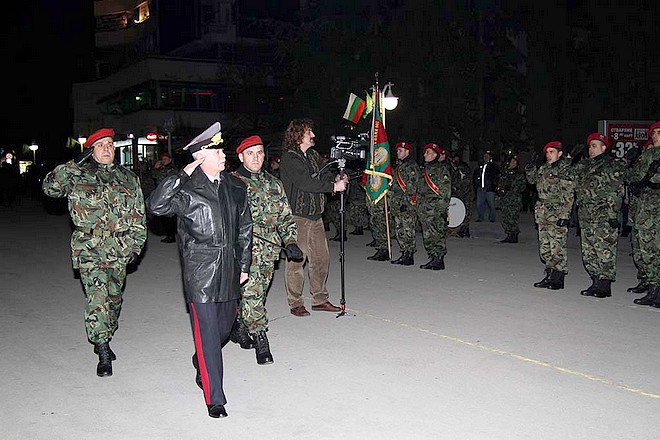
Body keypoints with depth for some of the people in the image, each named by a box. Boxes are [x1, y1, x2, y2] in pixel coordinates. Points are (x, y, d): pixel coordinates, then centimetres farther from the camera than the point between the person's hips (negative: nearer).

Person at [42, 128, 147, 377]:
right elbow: (50, 188, -6)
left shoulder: (128, 178, 12)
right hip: (89, 249, -4)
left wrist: (136, 245, 7)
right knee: (98, 296, -15)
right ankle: (104, 354, -9)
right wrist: (73, 165, -13)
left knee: (114, 297, 12)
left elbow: (138, 216, 14)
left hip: (119, 251, 4)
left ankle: (103, 340, 33)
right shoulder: (78, 175, 5)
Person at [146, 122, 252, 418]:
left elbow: (245, 229, 16)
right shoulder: (187, 188, -8)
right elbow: (156, 206, -24)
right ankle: (215, 399, 6)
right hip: (200, 274, -6)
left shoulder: (236, 187, 9)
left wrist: (244, 265, 16)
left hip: (229, 272, 6)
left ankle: (201, 364, 50)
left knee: (224, 327, 20)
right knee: (208, 335, -4)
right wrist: (181, 176, -24)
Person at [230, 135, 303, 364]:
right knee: (252, 294, -12)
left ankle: (239, 327, 31)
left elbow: (285, 217, 18)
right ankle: (261, 341, -5)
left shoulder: (274, 184, 14)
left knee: (257, 293, 10)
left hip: (268, 250, 5)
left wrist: (290, 242, 5)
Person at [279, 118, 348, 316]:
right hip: (297, 216, -8)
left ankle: (320, 299, 21)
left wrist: (336, 179, -8)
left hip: (315, 215, 8)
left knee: (321, 257, 10)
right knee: (296, 259, -2)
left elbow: (323, 176, 15)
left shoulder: (314, 155, 16)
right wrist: (333, 186, -18)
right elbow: (304, 182, -21)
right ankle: (295, 303, 8)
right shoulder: (289, 158, -10)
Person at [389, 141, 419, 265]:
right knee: (399, 231, 11)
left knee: (408, 230, -6)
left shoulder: (412, 166, -10)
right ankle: (405, 254, 18)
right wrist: (392, 201, 23)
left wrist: (406, 202, -21)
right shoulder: (398, 165, 20)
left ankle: (409, 257, -1)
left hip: (408, 205, -10)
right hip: (398, 204, 10)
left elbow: (411, 187, -17)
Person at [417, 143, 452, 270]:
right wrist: (419, 206, 21)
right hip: (424, 209, 8)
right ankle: (433, 259, 15)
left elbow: (445, 190, -12)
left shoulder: (443, 169, -5)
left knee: (438, 234, -8)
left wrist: (441, 207, -18)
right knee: (427, 236, 8)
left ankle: (439, 260, -5)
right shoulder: (426, 169, 20)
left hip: (436, 208, -8)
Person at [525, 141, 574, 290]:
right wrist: (530, 169, 11)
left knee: (557, 247, -7)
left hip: (557, 214, -8)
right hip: (543, 213, 8)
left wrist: (564, 215, -18)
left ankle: (557, 279, 0)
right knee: (544, 248, 10)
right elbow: (532, 180, 31)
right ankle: (550, 275, 20)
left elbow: (568, 195, -12)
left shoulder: (565, 169, -8)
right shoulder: (543, 168, 14)